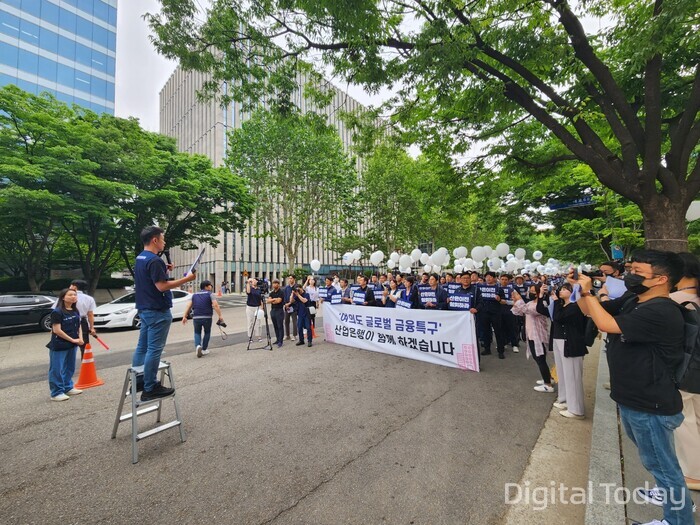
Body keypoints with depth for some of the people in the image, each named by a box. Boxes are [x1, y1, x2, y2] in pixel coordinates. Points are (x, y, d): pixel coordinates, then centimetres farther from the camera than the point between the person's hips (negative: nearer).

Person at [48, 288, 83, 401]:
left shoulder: (75, 311, 6)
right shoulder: (57, 312, -15)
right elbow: (57, 330, -17)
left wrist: (80, 338, 0)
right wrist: (72, 340, -15)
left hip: (72, 345, 7)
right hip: (59, 345, -7)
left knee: (70, 367, 17)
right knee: (57, 369, 2)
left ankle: (68, 388, 30)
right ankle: (56, 393, 12)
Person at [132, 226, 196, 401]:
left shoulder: (139, 259, 13)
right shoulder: (154, 260, -19)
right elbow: (162, 286, -24)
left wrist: (165, 271, 13)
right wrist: (187, 279, -19)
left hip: (144, 309, 10)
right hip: (157, 311, -10)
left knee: (142, 347, 16)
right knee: (154, 349, -3)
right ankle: (150, 389, 4)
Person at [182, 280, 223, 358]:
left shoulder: (194, 295, 15)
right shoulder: (210, 294, 1)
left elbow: (188, 306, 8)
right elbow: (215, 305, -12)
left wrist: (184, 316, 10)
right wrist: (220, 315, -13)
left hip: (196, 317, 3)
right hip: (207, 317, -3)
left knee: (197, 333, 20)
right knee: (207, 333, 18)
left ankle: (197, 346, -4)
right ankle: (204, 349, 22)